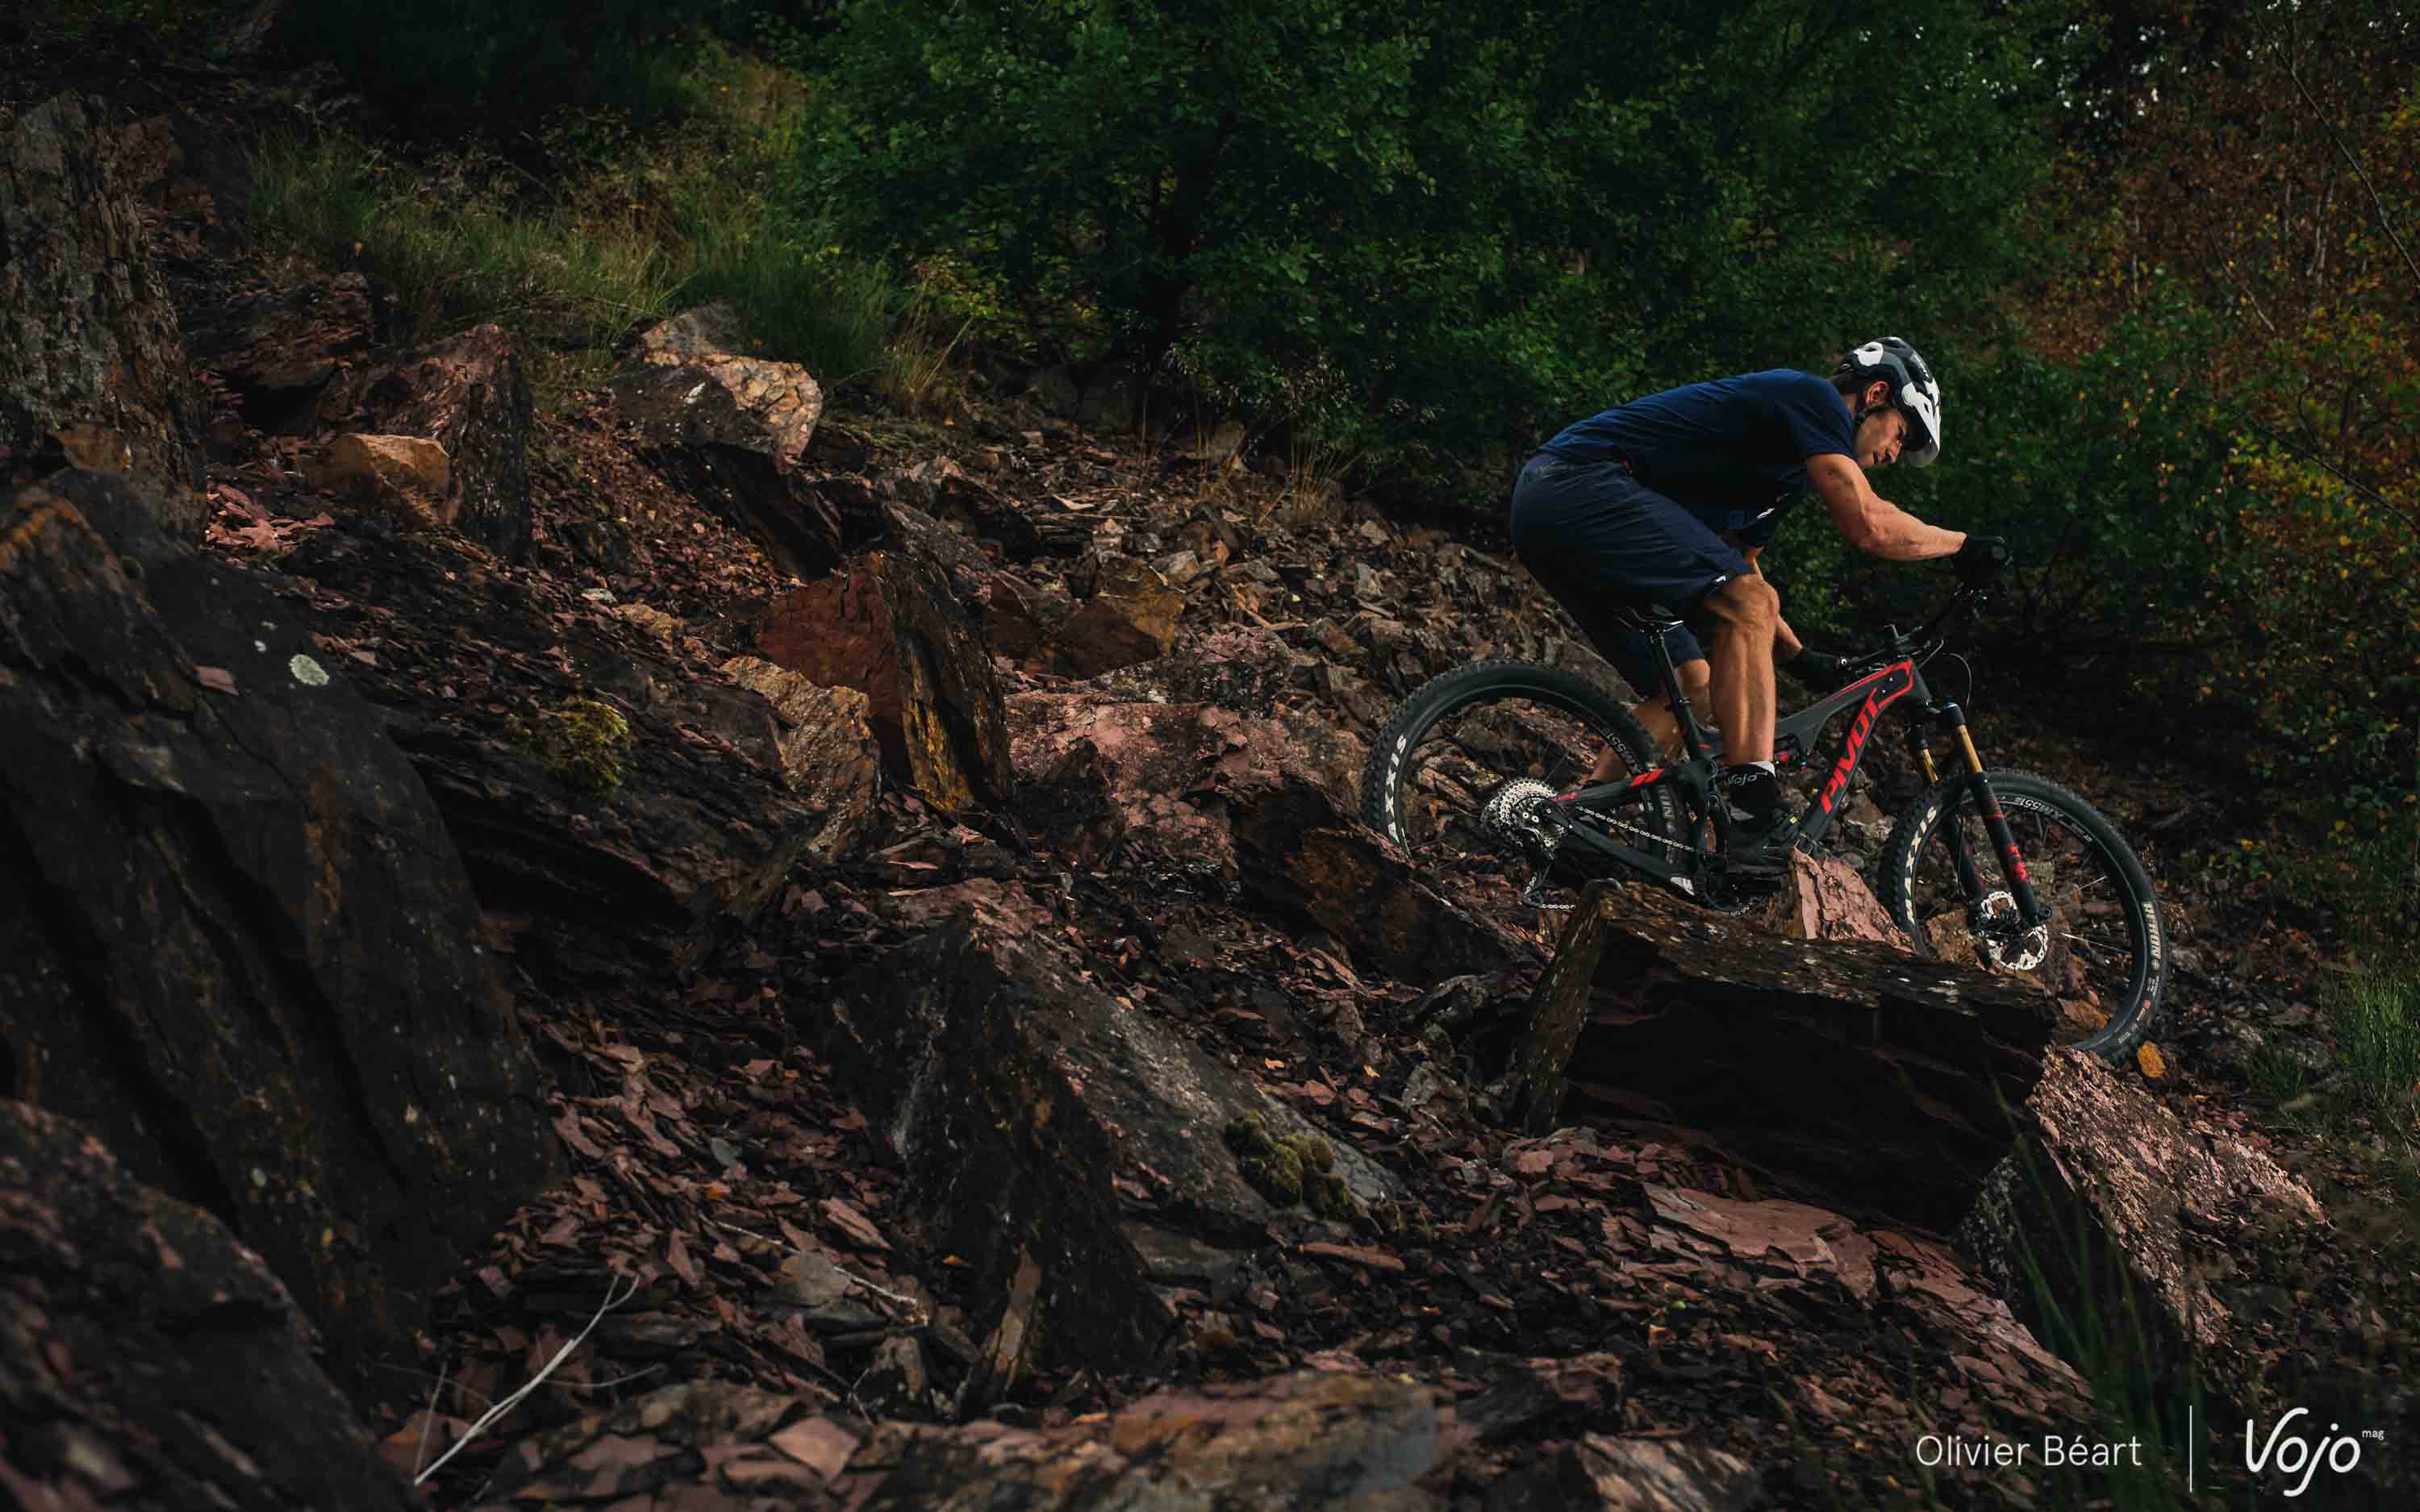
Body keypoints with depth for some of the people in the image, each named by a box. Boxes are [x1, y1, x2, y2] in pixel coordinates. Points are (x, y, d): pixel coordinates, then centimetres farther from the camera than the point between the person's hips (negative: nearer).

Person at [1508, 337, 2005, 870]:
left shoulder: (1783, 467, 27)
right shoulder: (1813, 396, -2)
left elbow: (1736, 576, 33)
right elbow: (1869, 524, -13)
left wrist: (1801, 660, 28)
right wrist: (1966, 544, 2)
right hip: (1583, 486, -11)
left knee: (1691, 687, 13)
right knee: (1752, 606, -19)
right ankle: (1759, 820, -25)